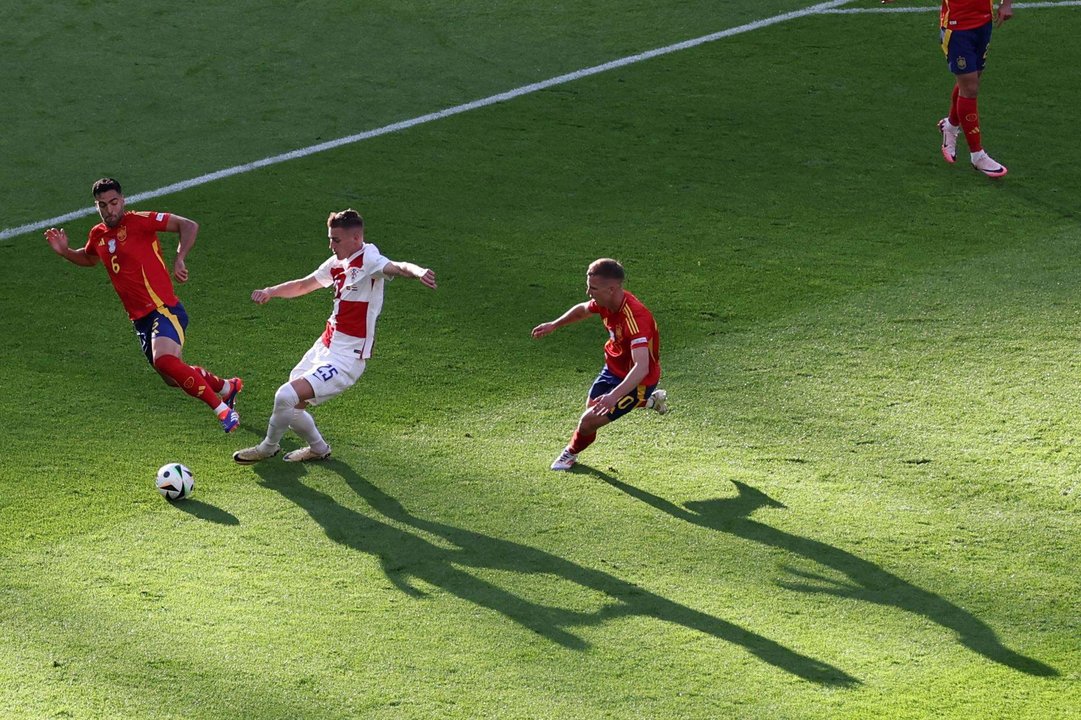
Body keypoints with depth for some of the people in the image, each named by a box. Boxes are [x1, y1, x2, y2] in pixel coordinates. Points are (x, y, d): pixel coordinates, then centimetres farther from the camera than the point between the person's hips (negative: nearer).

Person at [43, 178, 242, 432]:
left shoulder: (139, 221, -10)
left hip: (163, 309, -8)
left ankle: (223, 409, -23)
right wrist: (64, 251, 15)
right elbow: (89, 258, 34)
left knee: (164, 361, -32)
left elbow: (189, 226, -13)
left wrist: (179, 258, -25)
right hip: (140, 319, 8)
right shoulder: (98, 235, 11)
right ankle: (227, 386, 39)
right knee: (174, 379, 13)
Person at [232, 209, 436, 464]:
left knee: (286, 397, -16)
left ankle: (268, 448, 12)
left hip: (345, 359, -9)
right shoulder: (337, 263, 8)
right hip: (324, 348, 9)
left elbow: (397, 267, -38)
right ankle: (318, 448, 40)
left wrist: (418, 271, -60)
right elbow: (304, 285, 25)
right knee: (290, 405, 15)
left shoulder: (369, 260, -17)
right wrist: (271, 291, 11)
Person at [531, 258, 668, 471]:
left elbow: (641, 368, -50)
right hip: (613, 367, 8)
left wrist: (614, 396, -60)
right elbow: (583, 309, 14)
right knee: (591, 406, 22)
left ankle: (572, 452, 27)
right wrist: (554, 325, 13)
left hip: (636, 380, -8)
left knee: (588, 422, -8)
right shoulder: (605, 302, -14)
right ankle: (649, 401, 39)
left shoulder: (635, 318, -40)